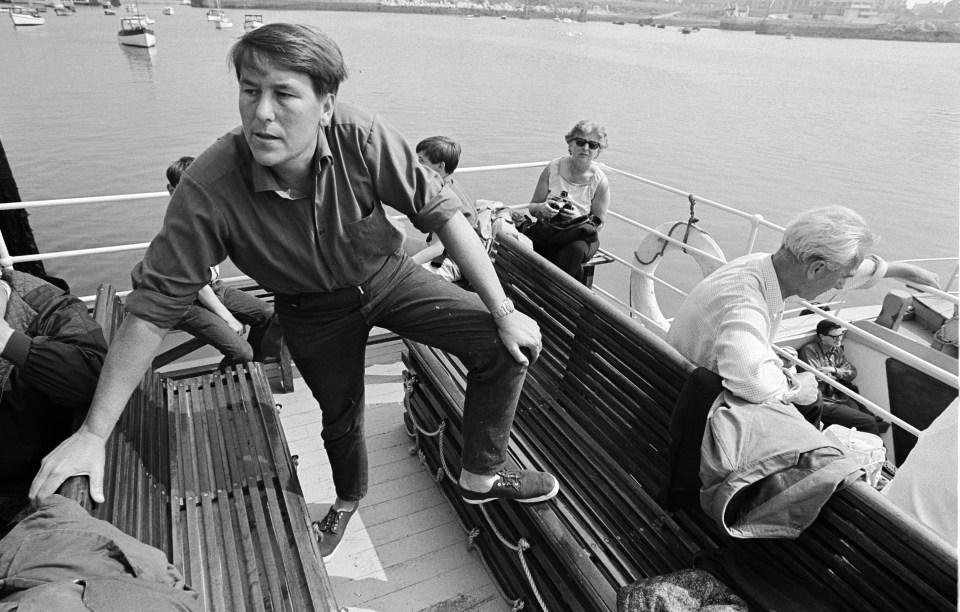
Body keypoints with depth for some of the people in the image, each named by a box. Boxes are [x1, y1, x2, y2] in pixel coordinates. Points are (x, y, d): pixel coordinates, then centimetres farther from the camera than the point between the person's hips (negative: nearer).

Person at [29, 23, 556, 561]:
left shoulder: (361, 138, -29)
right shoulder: (209, 189, -29)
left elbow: (441, 212, -22)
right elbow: (155, 306, -23)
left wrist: (504, 311, -22)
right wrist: (93, 434, -23)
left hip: (387, 276, 1)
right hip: (313, 311, 0)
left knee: (508, 346, -15)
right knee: (341, 417, 19)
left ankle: (482, 475, 10)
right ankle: (349, 498, 56)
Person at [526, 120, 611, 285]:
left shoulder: (600, 181, -6)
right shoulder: (553, 168, -2)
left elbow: (597, 224, -1)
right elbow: (532, 207, 5)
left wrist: (578, 217, -23)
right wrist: (542, 208, -20)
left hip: (582, 237, 0)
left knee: (575, 248, -36)